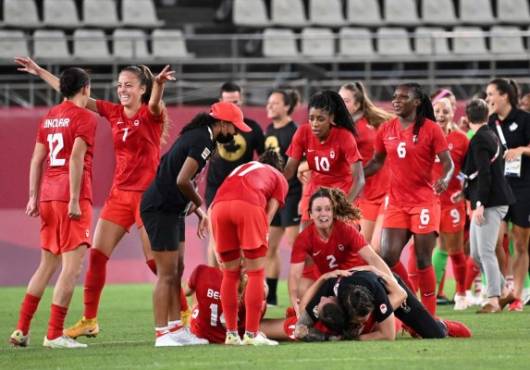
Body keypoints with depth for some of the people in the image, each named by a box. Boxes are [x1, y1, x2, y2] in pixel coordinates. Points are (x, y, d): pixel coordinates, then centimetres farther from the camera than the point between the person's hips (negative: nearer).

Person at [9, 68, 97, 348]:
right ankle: (54, 335, -12)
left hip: (48, 196, 8)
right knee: (72, 265, -6)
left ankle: (22, 329, 14)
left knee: (47, 264, 17)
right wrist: (74, 200, -18)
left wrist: (34, 196, 18)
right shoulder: (84, 118, -6)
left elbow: (37, 159, 15)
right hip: (71, 197, -8)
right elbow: (76, 159, -16)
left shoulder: (49, 117, 15)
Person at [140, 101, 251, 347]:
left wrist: (198, 211, 14)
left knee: (176, 271, 13)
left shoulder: (196, 135, 14)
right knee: (167, 274, -7)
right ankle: (162, 334, -6)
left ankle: (175, 329, 17)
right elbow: (182, 180, -25)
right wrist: (198, 202, -7)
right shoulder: (203, 140, -17)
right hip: (160, 209, -10)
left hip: (171, 209, 10)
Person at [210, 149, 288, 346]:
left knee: (230, 273, 15)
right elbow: (268, 215, 16)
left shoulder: (241, 169, 40)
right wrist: (249, 251, 15)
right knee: (256, 272, 5)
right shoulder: (279, 178, 30)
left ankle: (231, 333, 14)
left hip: (219, 204, 4)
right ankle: (252, 334, 1)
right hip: (248, 204, -4)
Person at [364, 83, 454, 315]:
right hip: (396, 203, 4)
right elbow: (377, 162, 18)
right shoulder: (386, 130, 7)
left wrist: (445, 179, -27)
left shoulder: (430, 129, -6)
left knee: (423, 260, -3)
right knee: (388, 257, -4)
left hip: (424, 202, -4)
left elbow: (448, 162, -6)